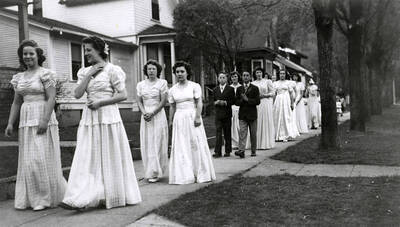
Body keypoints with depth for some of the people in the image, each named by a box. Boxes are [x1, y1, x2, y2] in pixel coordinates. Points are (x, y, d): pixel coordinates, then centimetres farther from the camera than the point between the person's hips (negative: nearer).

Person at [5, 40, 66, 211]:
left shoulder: (45, 74, -4)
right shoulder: (19, 77, 15)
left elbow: (51, 98, -11)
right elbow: (16, 102, 17)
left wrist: (45, 120, -21)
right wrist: (10, 123, 10)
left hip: (43, 118, -6)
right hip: (26, 120, 6)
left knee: (42, 158, -7)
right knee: (27, 160, 7)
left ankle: (45, 198, 4)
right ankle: (30, 197, 16)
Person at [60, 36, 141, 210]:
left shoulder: (112, 70, -3)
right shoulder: (84, 72, 13)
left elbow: (123, 95, -8)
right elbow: (77, 94, 2)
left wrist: (100, 102, -14)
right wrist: (89, 75, -4)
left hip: (107, 116, -5)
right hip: (89, 117, 5)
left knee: (110, 157, 2)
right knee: (87, 157, -1)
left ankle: (113, 197, 14)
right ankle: (80, 199, -1)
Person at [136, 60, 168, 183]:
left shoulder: (162, 83, 0)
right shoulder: (141, 84, 11)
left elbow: (163, 101, -6)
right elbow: (139, 101, 8)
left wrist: (152, 113, -14)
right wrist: (144, 112, -10)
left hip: (158, 115, -4)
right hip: (145, 116, 4)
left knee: (157, 143, -6)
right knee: (146, 144, 1)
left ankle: (155, 172, -3)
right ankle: (150, 171, 8)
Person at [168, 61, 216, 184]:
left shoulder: (195, 86, 0)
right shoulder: (172, 90, 8)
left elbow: (199, 103, -5)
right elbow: (172, 106, 12)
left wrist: (198, 117, -15)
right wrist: (171, 121, 8)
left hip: (192, 117, -2)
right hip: (179, 119, 3)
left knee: (196, 145, 1)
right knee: (181, 147, 1)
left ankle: (200, 173, 11)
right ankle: (184, 175, 7)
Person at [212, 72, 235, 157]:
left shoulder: (230, 89, 3)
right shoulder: (215, 89, 14)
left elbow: (233, 101, -2)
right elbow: (213, 100, 15)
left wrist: (225, 102, -15)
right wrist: (216, 102, -6)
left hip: (227, 113, -2)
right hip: (218, 113, 2)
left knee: (227, 133, 5)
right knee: (218, 133, -5)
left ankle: (228, 151, 13)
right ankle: (217, 152, -7)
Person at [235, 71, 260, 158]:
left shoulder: (255, 88, 2)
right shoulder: (239, 89, 10)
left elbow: (257, 101, -7)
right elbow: (237, 102, 6)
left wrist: (247, 99, -15)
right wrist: (242, 100, -14)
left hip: (252, 114, -1)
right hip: (242, 115, 1)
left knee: (253, 134, 7)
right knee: (242, 133, -10)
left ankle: (253, 151, 17)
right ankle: (241, 151, -17)